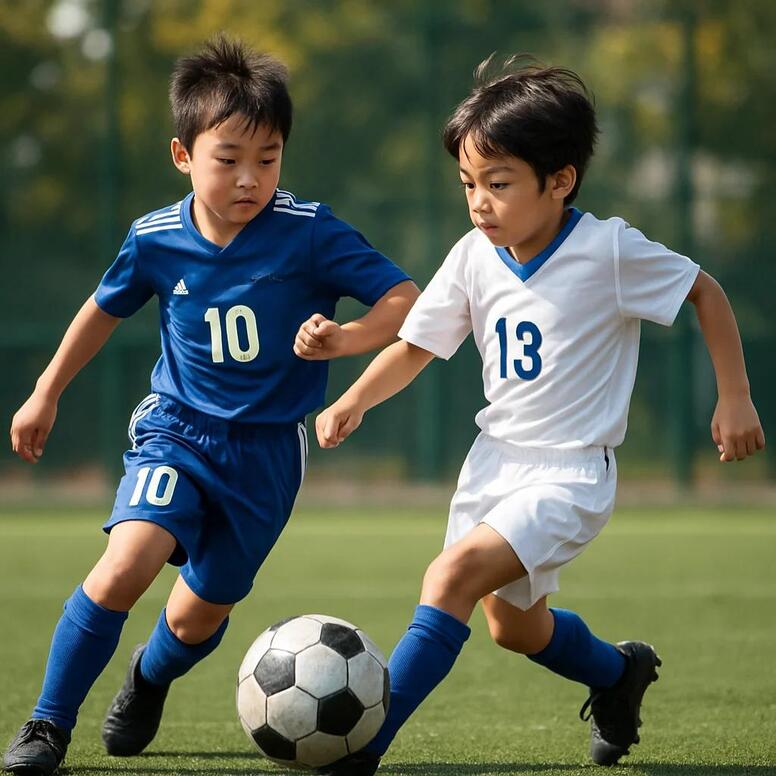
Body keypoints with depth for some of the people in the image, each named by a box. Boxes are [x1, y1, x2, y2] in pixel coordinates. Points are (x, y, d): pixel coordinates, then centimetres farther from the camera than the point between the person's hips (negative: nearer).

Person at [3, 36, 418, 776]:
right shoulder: (156, 239, -7)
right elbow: (106, 308, 14)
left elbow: (404, 299, -14)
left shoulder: (309, 233, -15)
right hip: (177, 429, 0)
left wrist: (341, 340, -33)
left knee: (199, 614, 9)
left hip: (266, 446, 0)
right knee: (127, 561, -24)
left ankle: (150, 676, 47)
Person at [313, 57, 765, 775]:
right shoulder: (474, 259, -4)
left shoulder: (610, 250, -17)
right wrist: (354, 401, -13)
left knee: (455, 573, -26)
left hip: (571, 473, -7)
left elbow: (705, 293, -4)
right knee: (512, 623, 20)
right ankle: (619, 671, 51)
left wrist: (735, 399, -4)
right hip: (496, 460, 7)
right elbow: (416, 345, 4)